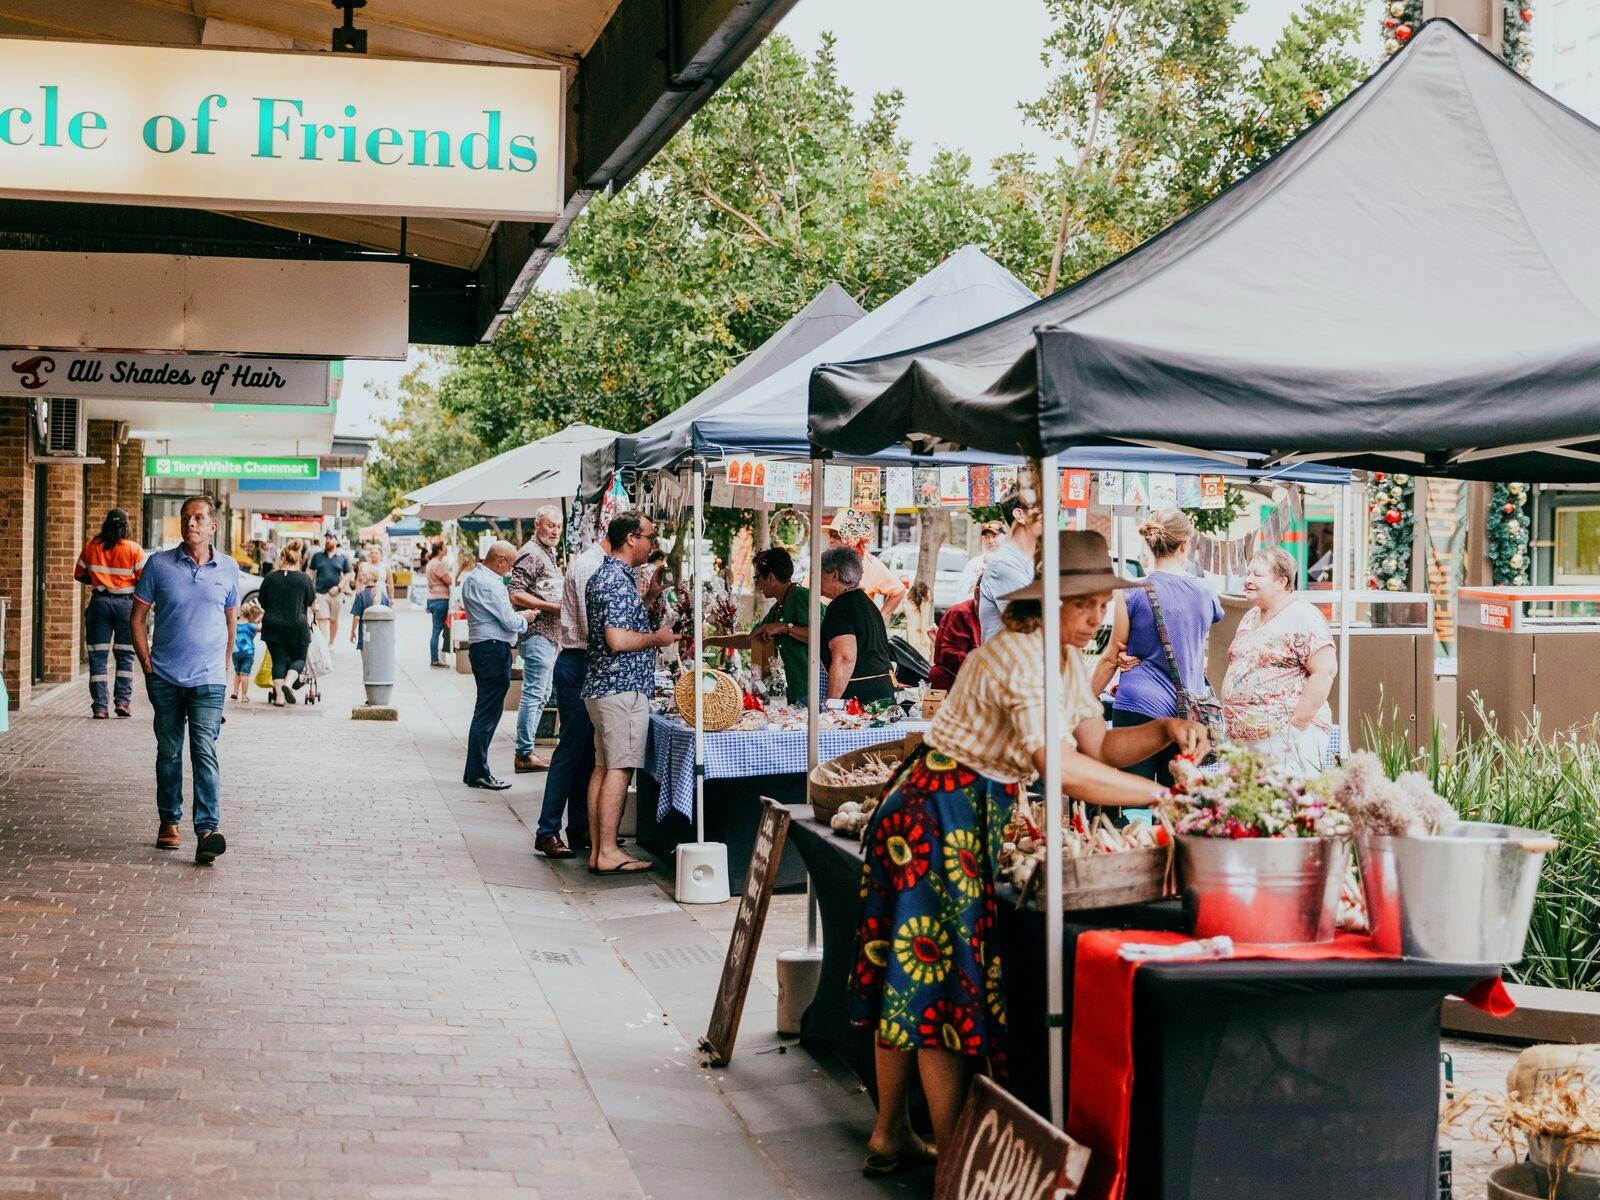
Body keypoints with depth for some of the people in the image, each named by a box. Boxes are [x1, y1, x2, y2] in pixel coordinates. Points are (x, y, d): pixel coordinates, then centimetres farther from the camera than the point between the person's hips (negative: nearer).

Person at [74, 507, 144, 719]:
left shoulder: (92, 547, 2)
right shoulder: (133, 549, -4)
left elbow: (79, 575, 9)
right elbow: (143, 580, -5)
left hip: (100, 601, 1)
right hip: (125, 603, -1)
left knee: (98, 656, 3)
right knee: (125, 655, 10)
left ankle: (100, 707, 0)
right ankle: (122, 700, 2)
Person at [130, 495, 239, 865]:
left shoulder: (228, 568, 4)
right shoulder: (159, 564, 1)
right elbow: (138, 617, 5)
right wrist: (148, 665, -1)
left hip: (208, 679, -1)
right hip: (165, 678, 1)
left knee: (204, 752, -11)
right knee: (169, 752, 10)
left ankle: (207, 829, -17)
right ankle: (169, 821, 25)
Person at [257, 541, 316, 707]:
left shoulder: (270, 578, 2)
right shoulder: (304, 579, -3)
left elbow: (261, 604, 9)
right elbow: (312, 604, 5)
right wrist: (314, 608, 28)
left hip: (273, 626, 2)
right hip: (297, 626, -2)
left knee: (279, 660, 7)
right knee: (299, 658, 12)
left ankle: (279, 695, 0)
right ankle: (288, 683, -13)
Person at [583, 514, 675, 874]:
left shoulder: (601, 576, 15)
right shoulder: (619, 582, -17)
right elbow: (618, 640, -25)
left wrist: (648, 594, 21)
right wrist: (657, 638, -10)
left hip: (601, 687, 10)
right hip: (624, 688, -10)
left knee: (603, 767, 10)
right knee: (618, 770, -7)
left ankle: (597, 851, 12)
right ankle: (608, 854, -6)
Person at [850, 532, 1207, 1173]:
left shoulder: (1067, 660, 8)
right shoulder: (1016, 656, -23)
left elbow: (1099, 747, 8)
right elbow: (1060, 766, -32)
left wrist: (1164, 731, -8)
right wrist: (1158, 795, -28)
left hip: (968, 816, 10)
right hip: (941, 816, -10)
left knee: (913, 975, 15)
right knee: (947, 978, -5)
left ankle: (889, 1136, 24)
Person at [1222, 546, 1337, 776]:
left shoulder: (1302, 617, -8)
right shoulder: (1249, 619, 17)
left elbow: (1324, 672, -14)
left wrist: (1297, 724, -17)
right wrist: (1233, 726, 15)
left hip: (1287, 739, -8)